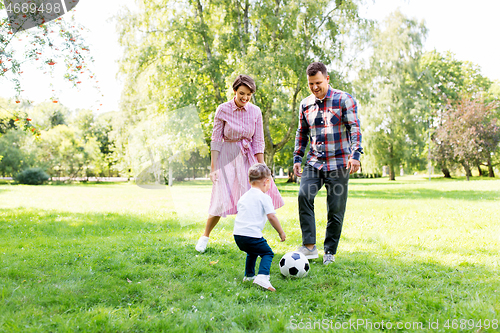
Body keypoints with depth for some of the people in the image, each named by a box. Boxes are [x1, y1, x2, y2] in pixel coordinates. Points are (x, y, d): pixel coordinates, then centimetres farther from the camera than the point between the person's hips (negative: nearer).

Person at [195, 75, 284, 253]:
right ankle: (205, 235, 18)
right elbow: (216, 140, -6)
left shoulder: (255, 111, -2)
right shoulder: (223, 110, -8)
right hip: (227, 157, -3)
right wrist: (213, 168, -9)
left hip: (248, 158, 3)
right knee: (221, 201, -7)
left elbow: (258, 142, 2)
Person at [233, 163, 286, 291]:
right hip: (252, 235, -7)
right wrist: (281, 232, 2)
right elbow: (271, 217, -9)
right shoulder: (264, 197, -3)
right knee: (267, 253, 5)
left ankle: (249, 275, 37)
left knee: (252, 252, 30)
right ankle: (262, 276, -17)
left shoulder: (243, 197, 19)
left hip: (237, 234, 7)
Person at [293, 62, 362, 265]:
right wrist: (297, 158, 13)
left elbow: (354, 128, -7)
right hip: (314, 163, 3)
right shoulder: (305, 104, 12)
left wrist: (355, 154, -19)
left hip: (338, 163, -3)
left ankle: (330, 251, 16)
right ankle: (309, 246, -15)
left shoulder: (344, 100, -2)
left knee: (335, 209, 0)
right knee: (304, 195, -21)